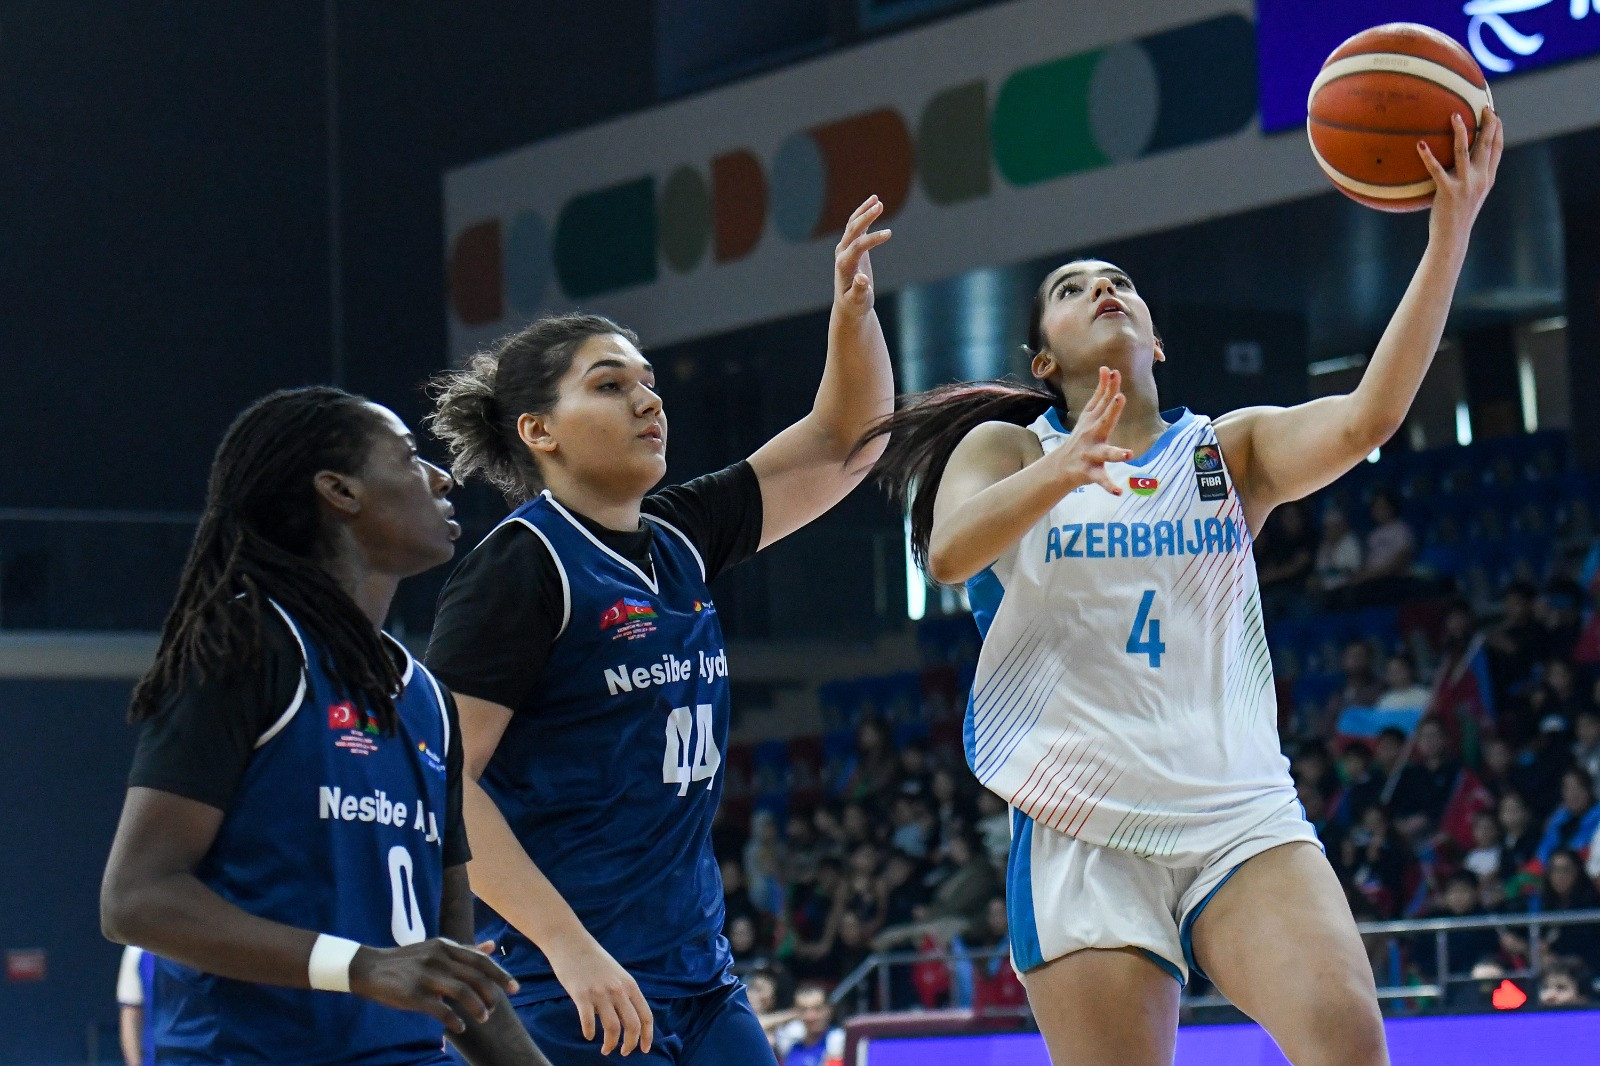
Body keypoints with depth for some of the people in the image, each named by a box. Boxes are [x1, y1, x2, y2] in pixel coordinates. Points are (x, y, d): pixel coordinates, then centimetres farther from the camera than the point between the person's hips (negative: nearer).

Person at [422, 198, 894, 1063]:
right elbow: (439, 779, -16)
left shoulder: (677, 541, 12)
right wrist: (568, 947, -22)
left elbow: (843, 443, 22)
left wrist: (854, 306, 5)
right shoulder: (522, 565, -9)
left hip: (701, 983, 8)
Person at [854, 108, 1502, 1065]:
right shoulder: (1005, 447, 9)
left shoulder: (1229, 451, 12)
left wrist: (1451, 229, -19)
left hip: (1243, 816, 1)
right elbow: (949, 553, -13)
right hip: (1083, 833, -1)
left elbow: (1366, 418, -7)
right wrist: (1059, 472, -35)